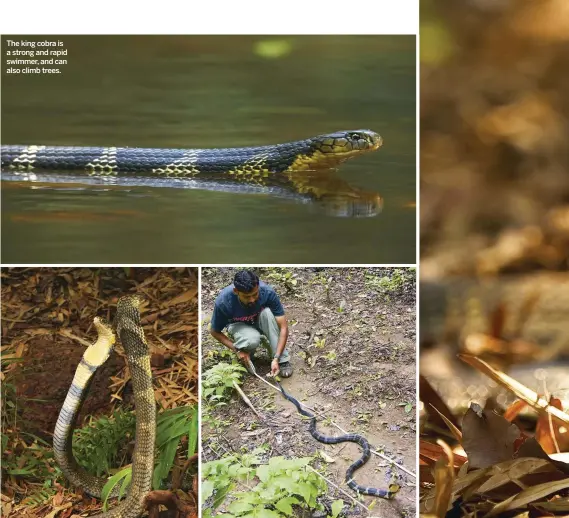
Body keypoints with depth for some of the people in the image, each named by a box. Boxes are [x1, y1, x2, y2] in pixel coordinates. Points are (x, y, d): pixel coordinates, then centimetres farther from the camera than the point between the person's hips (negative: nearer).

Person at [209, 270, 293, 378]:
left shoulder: (268, 292, -33)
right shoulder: (223, 302, -33)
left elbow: (284, 327, -28)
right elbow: (214, 332, -15)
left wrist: (276, 358, -37)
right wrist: (237, 350, -22)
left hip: (259, 320, 2)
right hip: (239, 325, -2)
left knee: (268, 312, -34)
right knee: (252, 339, -36)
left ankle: (282, 360, -23)